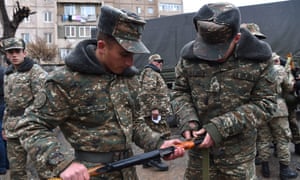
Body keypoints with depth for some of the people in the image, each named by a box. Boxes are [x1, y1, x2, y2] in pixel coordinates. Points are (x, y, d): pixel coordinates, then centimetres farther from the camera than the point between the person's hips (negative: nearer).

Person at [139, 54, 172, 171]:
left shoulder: (155, 74, 26)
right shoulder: (150, 73, -8)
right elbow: (147, 93, -21)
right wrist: (154, 108, -24)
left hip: (150, 112, 11)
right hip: (154, 112, -11)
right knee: (163, 134, -11)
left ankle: (148, 160, 18)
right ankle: (155, 159, -8)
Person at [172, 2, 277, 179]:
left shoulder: (258, 59, -12)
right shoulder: (190, 55, -5)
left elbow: (265, 104, -10)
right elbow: (181, 92, 5)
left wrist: (220, 127, -19)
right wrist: (188, 121, -14)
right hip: (198, 145, 2)